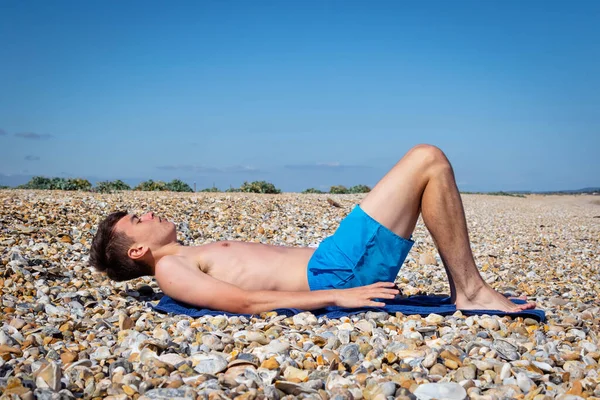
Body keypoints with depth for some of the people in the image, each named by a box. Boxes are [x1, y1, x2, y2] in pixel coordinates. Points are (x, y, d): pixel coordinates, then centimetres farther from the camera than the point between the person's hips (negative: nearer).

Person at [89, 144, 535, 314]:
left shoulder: (195, 257, 24)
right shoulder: (170, 270, -4)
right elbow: (247, 302, -17)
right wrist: (338, 296, -22)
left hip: (326, 260, 10)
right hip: (334, 271, -10)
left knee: (427, 166, 16)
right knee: (428, 159, -10)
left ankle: (466, 289, 11)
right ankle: (471, 291, -6)